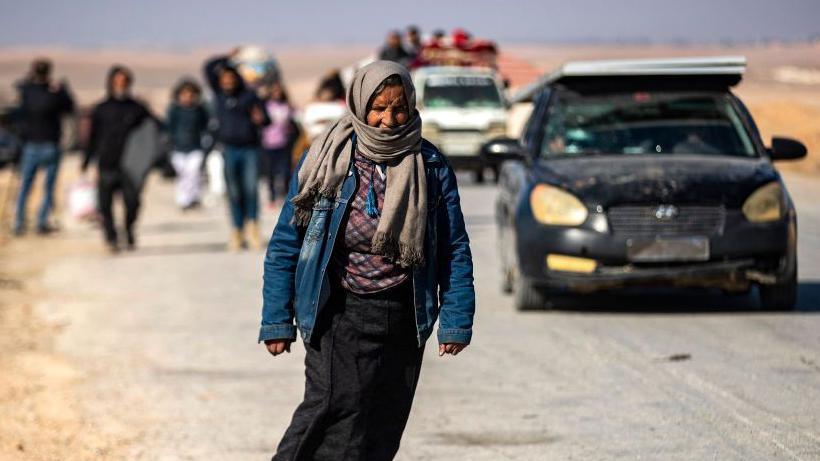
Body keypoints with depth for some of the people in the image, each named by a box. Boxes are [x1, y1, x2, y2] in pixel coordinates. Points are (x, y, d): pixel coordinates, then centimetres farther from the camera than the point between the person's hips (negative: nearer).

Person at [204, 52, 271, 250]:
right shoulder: (219, 94, 8)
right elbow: (208, 67, 5)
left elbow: (266, 119, 3)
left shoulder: (250, 96, 4)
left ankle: (252, 223, 3)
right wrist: (227, 58, 4)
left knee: (251, 187, -14)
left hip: (250, 149, -1)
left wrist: (259, 119, -18)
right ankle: (237, 231, 9)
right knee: (234, 192, 2)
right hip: (230, 150, 2)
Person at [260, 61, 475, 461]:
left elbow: (455, 250, 7)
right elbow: (285, 244, 2)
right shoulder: (326, 162, -2)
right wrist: (277, 320, -1)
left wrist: (456, 321, 1)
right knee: (336, 407, -20)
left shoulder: (430, 168, 3)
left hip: (403, 320, 3)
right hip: (338, 314, -3)